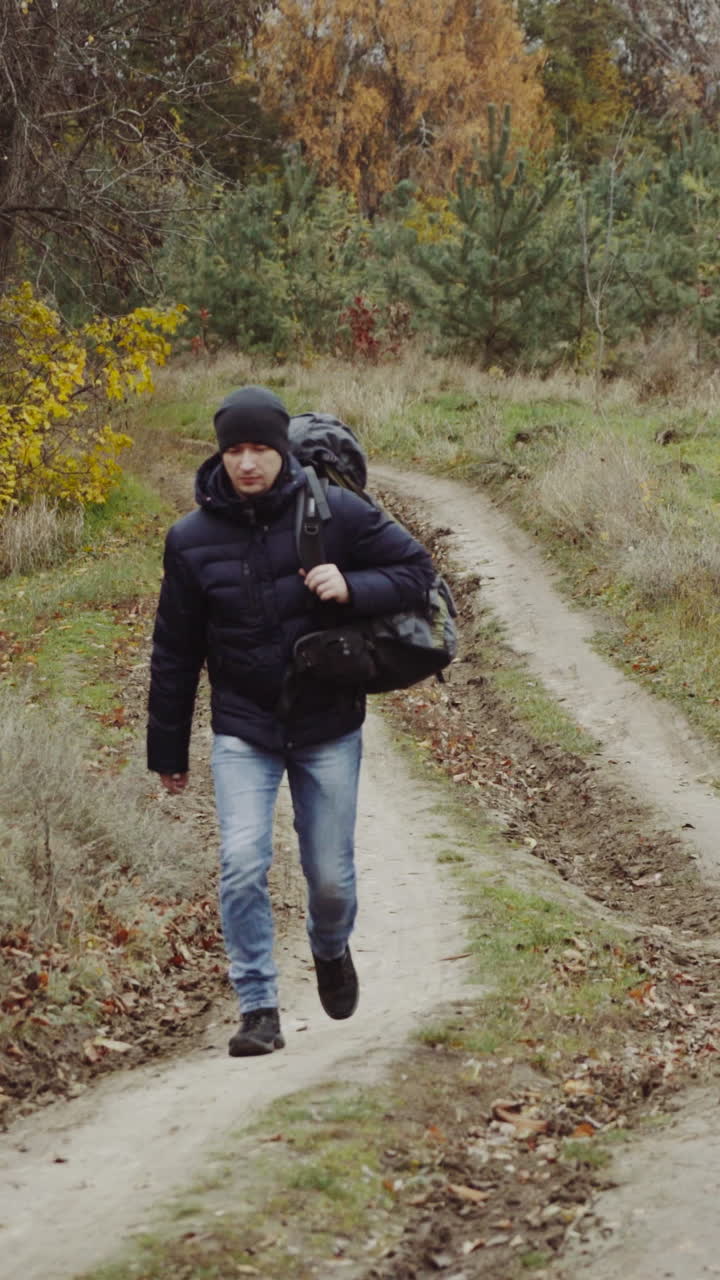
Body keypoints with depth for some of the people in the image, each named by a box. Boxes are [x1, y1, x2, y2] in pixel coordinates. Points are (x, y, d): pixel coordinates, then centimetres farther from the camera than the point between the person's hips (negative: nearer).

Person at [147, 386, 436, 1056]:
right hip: (242, 731, 0)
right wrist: (167, 751, 7)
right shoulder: (192, 538, -5)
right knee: (242, 863, -16)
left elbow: (418, 569, -2)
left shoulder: (336, 512, -10)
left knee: (330, 877, 7)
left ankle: (331, 950, 42)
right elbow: (175, 653, 4)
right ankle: (258, 1008, -5)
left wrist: (353, 588, -22)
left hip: (328, 727, 0)